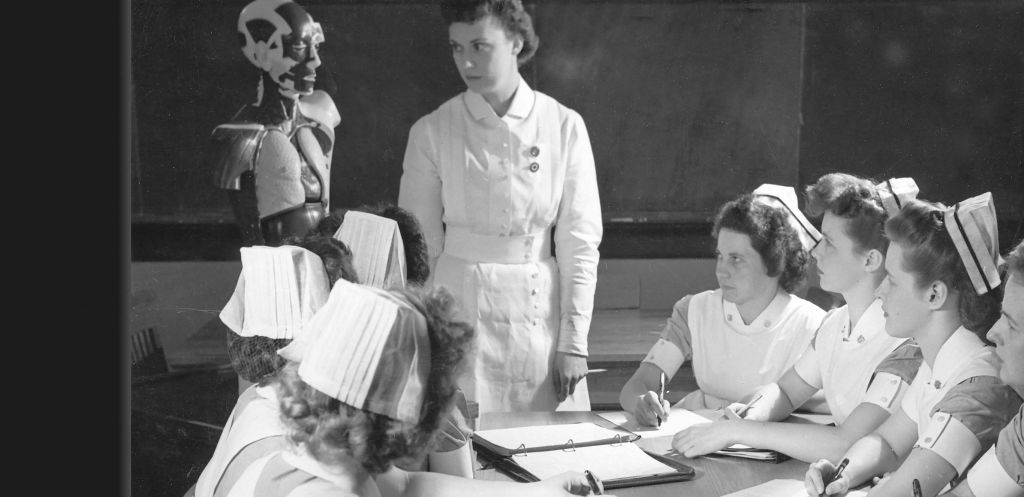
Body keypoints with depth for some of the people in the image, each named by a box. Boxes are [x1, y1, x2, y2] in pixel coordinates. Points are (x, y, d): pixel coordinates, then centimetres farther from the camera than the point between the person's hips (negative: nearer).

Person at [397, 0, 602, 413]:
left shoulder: (564, 126, -1)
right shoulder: (431, 132, -1)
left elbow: (579, 242, 0)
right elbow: (419, 247, 2)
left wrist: (574, 342, -4)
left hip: (540, 312, 0)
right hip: (459, 307, 0)